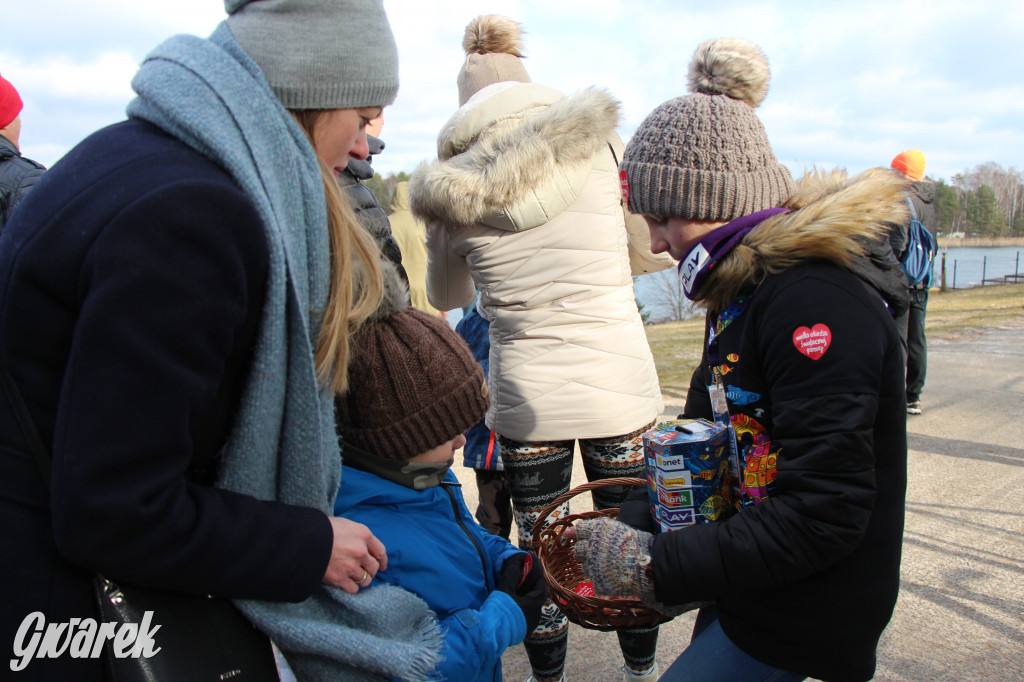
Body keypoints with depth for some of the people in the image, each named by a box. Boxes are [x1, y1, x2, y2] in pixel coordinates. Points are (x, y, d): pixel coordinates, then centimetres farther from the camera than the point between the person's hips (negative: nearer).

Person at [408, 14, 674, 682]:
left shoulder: (450, 186, -3)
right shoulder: (601, 144, -4)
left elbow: (445, 295, 13)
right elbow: (652, 251, 6)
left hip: (527, 396, 0)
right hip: (620, 384, 1)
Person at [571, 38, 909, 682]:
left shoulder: (818, 305, -25)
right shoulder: (741, 294, 5)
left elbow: (823, 515, -27)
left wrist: (656, 565, -25)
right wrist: (630, 527, 0)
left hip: (801, 619, -8)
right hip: (744, 590, 9)